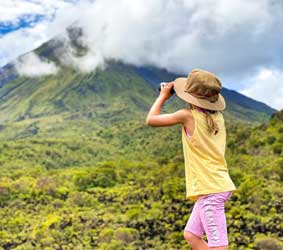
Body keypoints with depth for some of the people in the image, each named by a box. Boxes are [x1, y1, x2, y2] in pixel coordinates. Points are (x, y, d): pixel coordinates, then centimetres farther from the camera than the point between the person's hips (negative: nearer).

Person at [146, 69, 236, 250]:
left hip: (210, 190, -8)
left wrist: (163, 96, 12)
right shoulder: (218, 116, 8)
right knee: (191, 234, 17)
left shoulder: (188, 115, -11)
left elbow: (151, 120, -2)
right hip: (218, 186, 8)